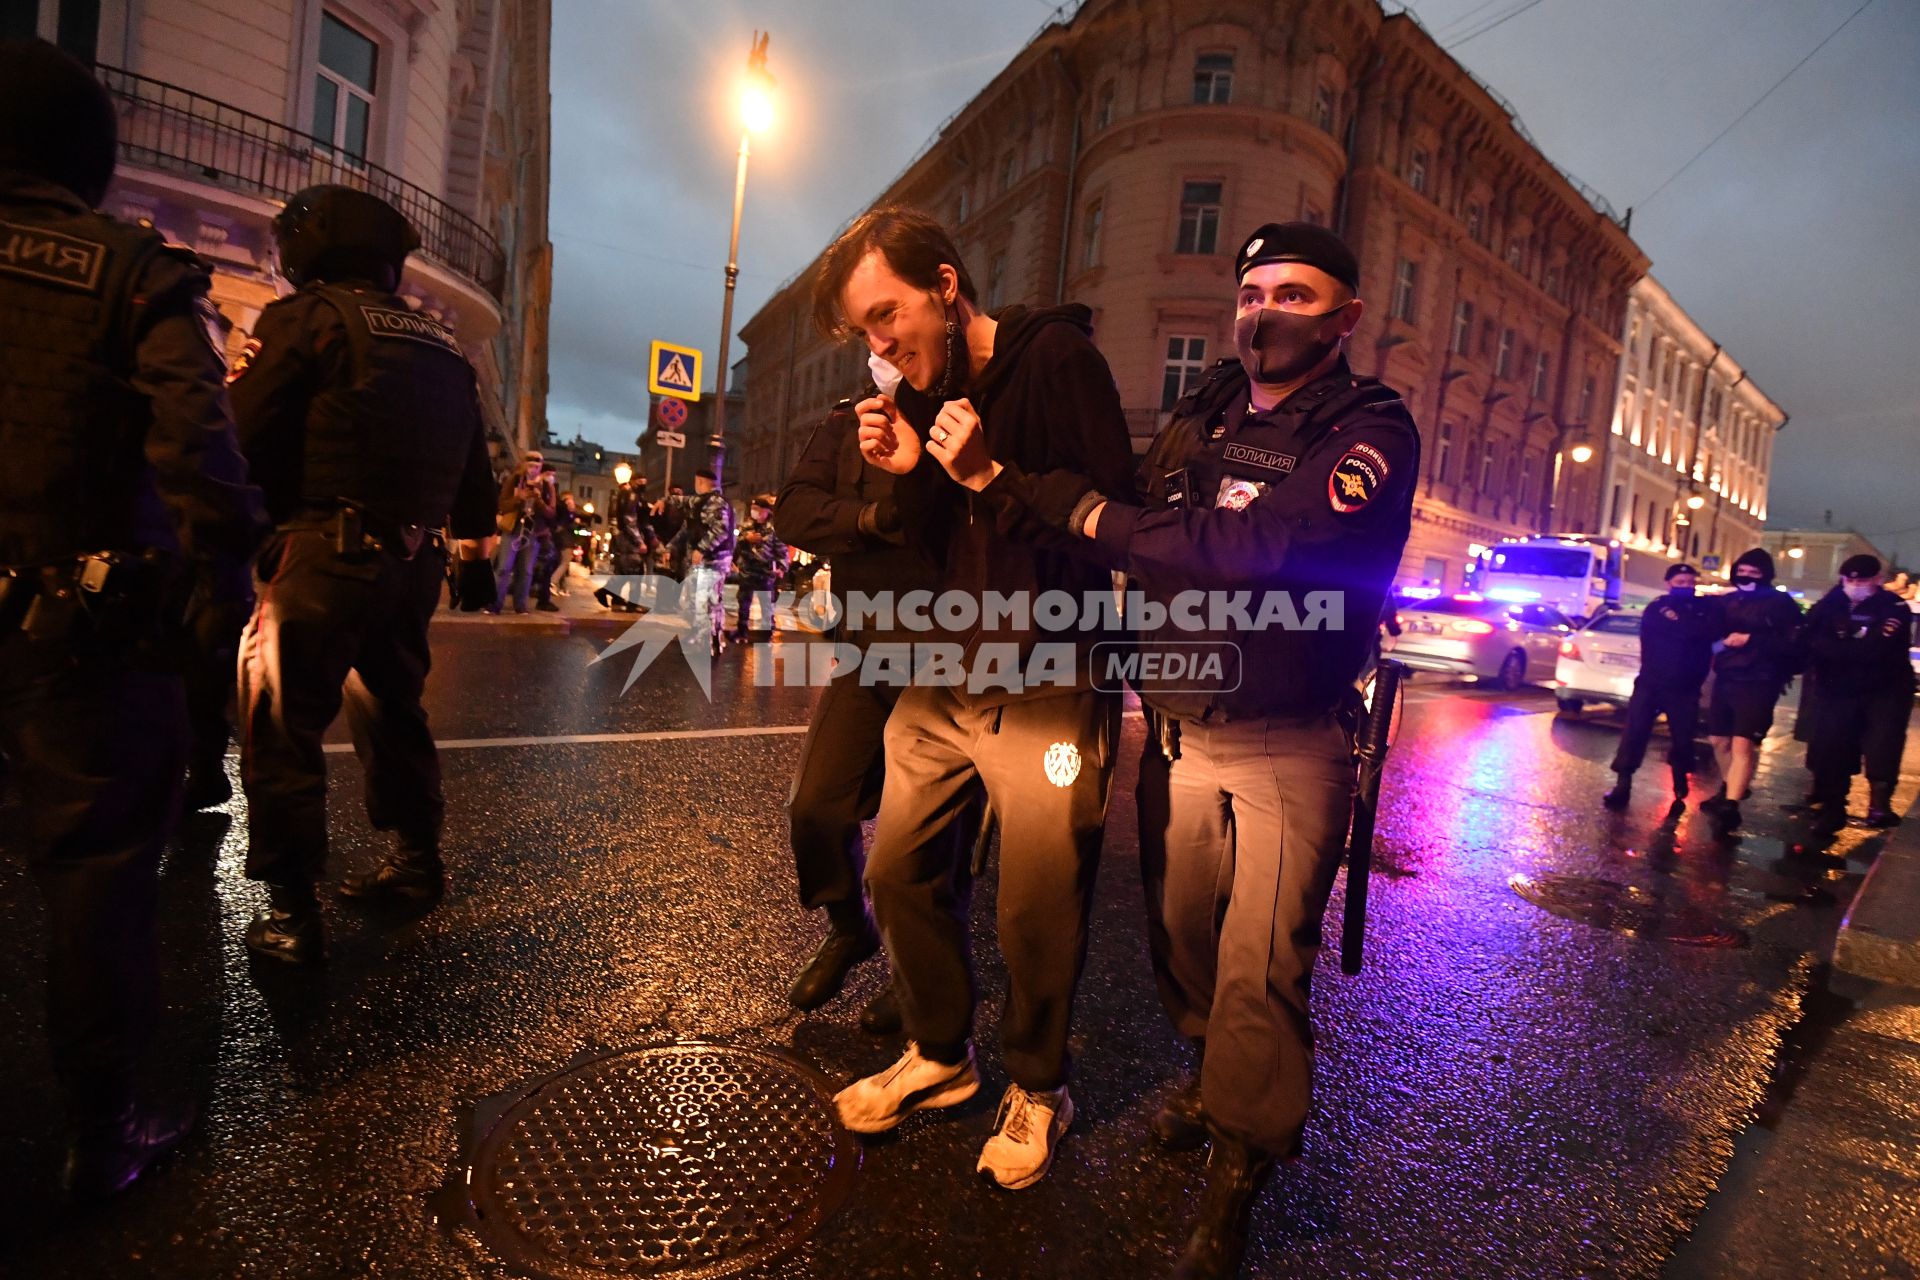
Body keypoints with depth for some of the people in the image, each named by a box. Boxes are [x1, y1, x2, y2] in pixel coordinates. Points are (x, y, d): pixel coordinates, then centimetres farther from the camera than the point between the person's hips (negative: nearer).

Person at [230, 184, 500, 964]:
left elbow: (246, 433, -10)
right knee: (392, 709, 21)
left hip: (326, 553, -7)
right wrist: (474, 549, 28)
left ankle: (291, 911, 2)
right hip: (413, 559, 7)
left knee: (283, 729, 0)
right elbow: (473, 467, 19)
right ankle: (416, 862, 31)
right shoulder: (441, 345, 17)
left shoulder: (306, 317, -3)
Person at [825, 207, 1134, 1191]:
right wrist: (909, 472, -5)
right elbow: (936, 552, 12)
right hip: (943, 679, 7)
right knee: (899, 869, 11)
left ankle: (1036, 1086, 30)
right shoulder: (924, 391, 12)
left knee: (1037, 908, 3)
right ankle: (939, 1054, 34)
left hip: (1047, 686, -6)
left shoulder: (1057, 356, -8)